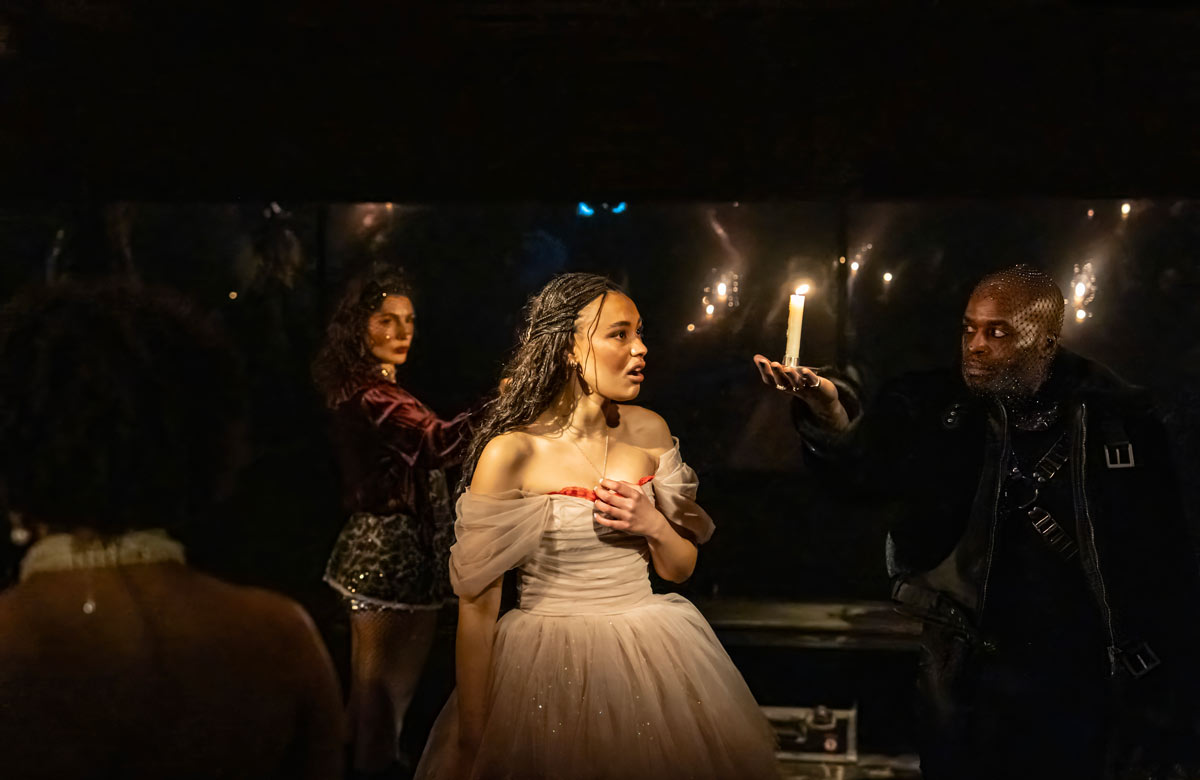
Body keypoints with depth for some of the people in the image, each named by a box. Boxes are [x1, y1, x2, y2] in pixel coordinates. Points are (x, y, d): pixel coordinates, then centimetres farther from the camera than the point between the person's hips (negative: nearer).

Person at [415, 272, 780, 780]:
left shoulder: (648, 431, 3)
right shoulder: (511, 452, -13)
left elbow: (680, 568, 12)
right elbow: (477, 605, -12)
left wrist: (653, 526, -11)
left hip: (652, 658, 5)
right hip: (548, 674, -5)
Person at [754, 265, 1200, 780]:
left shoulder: (1117, 417, -6)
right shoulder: (935, 410, -6)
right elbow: (871, 461, -25)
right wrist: (832, 418, -47)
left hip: (1085, 683, 0)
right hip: (970, 674, 0)